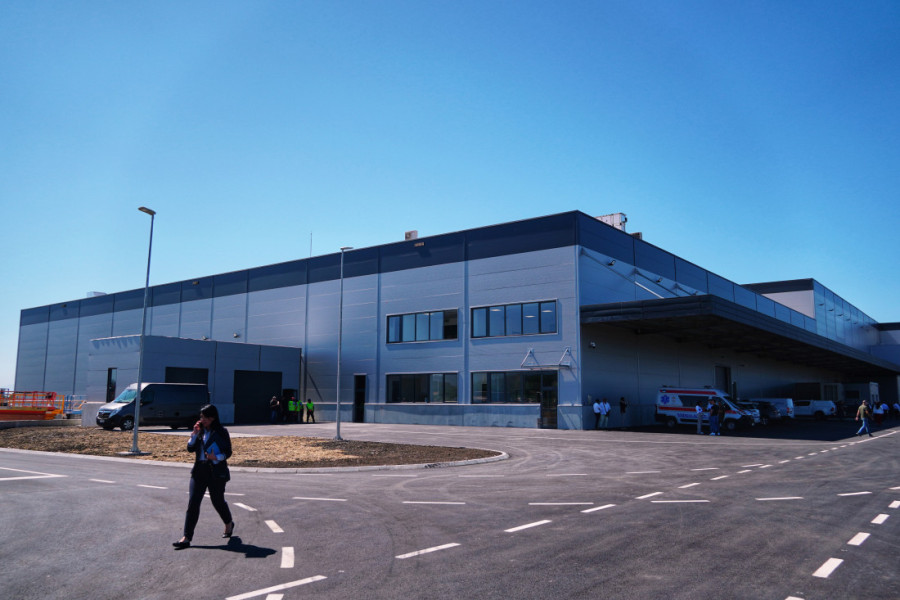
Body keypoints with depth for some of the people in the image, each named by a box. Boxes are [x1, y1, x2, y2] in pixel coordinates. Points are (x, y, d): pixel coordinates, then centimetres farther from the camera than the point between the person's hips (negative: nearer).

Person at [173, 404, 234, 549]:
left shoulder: (221, 432, -6)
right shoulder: (200, 431, 8)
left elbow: (228, 452, -4)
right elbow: (190, 448, 4)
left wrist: (217, 457, -22)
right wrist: (195, 433, -7)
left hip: (217, 472, -4)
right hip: (199, 470, 4)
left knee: (218, 501, 8)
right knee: (193, 502, -4)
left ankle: (229, 523, 36)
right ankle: (187, 538, -3)